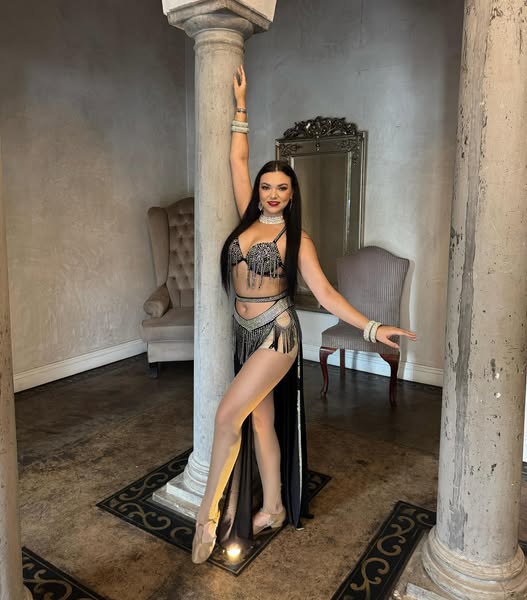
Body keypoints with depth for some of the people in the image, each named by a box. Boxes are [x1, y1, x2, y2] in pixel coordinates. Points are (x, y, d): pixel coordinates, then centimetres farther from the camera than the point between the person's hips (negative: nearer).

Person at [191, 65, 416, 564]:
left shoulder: (296, 238, -6)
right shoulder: (249, 220, 7)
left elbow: (324, 292, -9)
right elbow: (238, 159, 11)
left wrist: (371, 327, -18)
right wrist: (240, 105, 13)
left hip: (276, 334, -6)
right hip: (245, 332, 6)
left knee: (227, 415, -12)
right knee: (260, 419, 12)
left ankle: (208, 512, 5)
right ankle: (273, 508, 28)